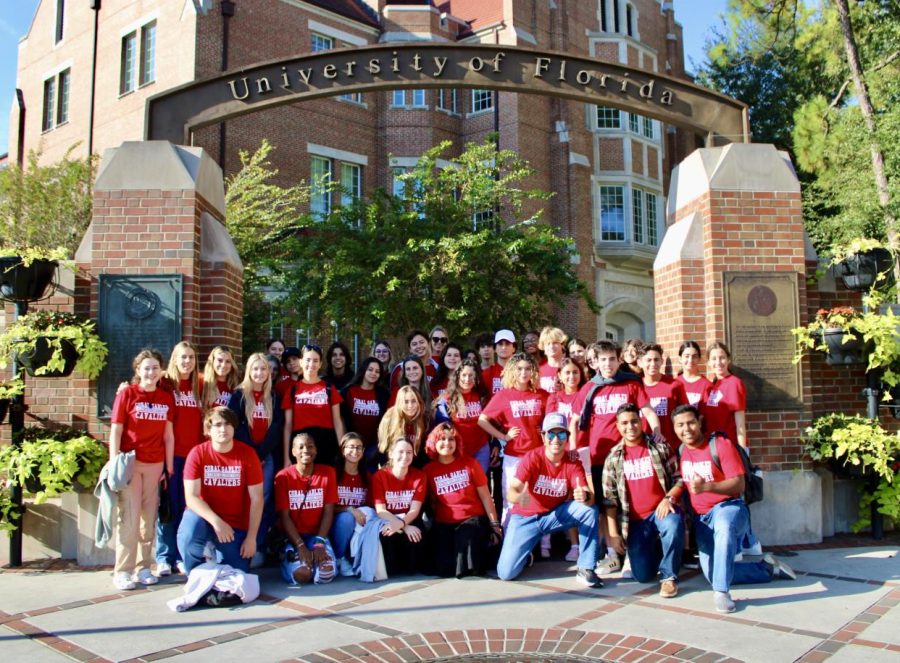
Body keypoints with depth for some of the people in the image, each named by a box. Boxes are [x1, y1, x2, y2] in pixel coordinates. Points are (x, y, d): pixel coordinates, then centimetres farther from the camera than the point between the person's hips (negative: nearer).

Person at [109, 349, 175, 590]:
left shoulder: (167, 397, 7)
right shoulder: (127, 394, -3)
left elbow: (168, 434, 9)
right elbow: (115, 432, -5)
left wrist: (170, 466, 8)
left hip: (155, 464, 4)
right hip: (130, 462, -3)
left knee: (149, 517, 7)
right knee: (129, 516, -4)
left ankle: (143, 567, 17)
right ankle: (122, 571, 4)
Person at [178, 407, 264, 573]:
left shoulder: (247, 454, -11)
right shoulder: (197, 453, -11)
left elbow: (256, 498, -8)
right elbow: (191, 497, -15)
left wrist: (251, 537, -10)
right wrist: (216, 521, -29)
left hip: (235, 524, 1)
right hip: (205, 516, -1)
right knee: (188, 535, -33)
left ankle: (217, 551, 30)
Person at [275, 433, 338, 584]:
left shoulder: (328, 473, -1)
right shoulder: (284, 476, -7)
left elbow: (328, 512, -3)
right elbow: (284, 516, -8)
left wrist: (319, 542, -15)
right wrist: (300, 545, -19)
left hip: (318, 535, 1)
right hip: (293, 536, -1)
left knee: (326, 574, -25)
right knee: (301, 575, -27)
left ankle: (316, 559, 10)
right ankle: (288, 561, 8)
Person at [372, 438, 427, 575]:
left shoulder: (419, 476, -5)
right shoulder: (379, 476, -9)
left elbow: (415, 510, -11)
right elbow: (380, 510, -15)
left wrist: (401, 523, -34)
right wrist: (405, 527, -29)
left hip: (409, 522, 2)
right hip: (388, 521, -1)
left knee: (415, 536, -31)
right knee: (388, 536, -34)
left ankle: (413, 568, -5)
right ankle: (389, 569, -10)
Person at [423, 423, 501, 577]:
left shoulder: (469, 463, 1)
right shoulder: (429, 470, 5)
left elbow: (485, 496, 4)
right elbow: (431, 503, 12)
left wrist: (494, 524, 2)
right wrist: (431, 525, 7)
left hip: (472, 519, -1)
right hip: (444, 523, 2)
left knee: (470, 567, -25)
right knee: (443, 570, -18)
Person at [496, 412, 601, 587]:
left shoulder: (573, 463, -13)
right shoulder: (532, 458, -20)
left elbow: (589, 497, -25)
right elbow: (512, 492, -30)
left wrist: (584, 497, -50)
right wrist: (520, 498, -54)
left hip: (556, 514, 2)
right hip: (526, 517, -2)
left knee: (590, 510, -25)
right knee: (506, 573, -14)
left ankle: (585, 569, -14)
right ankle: (526, 552, 21)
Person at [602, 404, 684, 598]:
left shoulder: (660, 447, 1)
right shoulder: (613, 457, 3)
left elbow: (679, 478, 3)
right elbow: (610, 498, 2)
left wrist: (668, 498, -17)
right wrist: (613, 533, -3)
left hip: (662, 510, -1)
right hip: (635, 520, 2)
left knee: (673, 528, -37)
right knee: (643, 576, -5)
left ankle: (669, 575, -11)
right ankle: (654, 550, 31)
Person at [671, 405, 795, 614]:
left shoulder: (721, 444, -12)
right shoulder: (680, 451, 5)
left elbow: (739, 484, -18)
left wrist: (706, 487, -33)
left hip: (728, 507, -6)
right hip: (701, 518, 6)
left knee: (724, 526, -43)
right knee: (712, 574, -5)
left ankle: (721, 592, -39)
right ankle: (766, 568, 15)